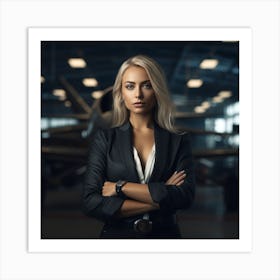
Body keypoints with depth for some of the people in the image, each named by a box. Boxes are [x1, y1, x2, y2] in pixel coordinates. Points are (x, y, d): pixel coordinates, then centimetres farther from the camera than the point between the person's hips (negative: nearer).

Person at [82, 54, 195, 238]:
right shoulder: (105, 139, -4)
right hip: (116, 234, 0)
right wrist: (160, 198, -17)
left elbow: (186, 196, -17)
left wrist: (121, 187, -18)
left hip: (165, 233, 1)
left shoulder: (178, 141, -3)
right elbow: (91, 202, -13)